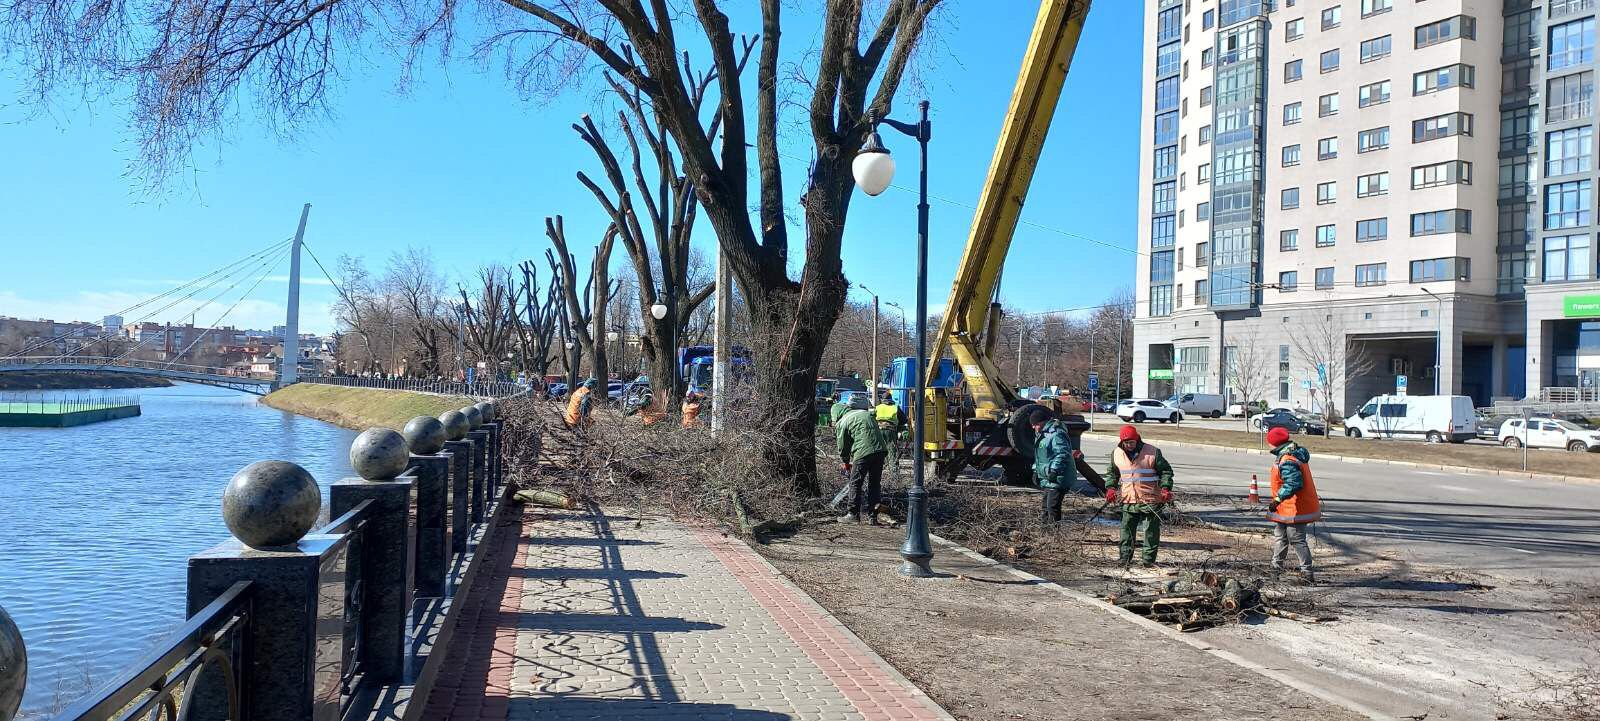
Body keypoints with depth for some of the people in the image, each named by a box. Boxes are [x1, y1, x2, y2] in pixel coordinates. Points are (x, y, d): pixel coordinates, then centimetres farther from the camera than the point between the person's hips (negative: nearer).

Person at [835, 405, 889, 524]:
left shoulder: (842, 424, 7)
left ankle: (854, 515, 9)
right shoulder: (867, 413, 27)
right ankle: (873, 516, 13)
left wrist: (846, 462, 30)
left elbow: (843, 446, 11)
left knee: (855, 483, 7)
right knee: (875, 484, 13)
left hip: (863, 453, -6)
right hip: (880, 450, 6)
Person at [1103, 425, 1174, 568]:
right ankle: (1125, 557, 10)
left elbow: (1166, 470, 0)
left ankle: (1149, 559, 11)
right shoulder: (1116, 453, 5)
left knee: (1151, 530, 3)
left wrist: (1165, 488, -11)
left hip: (1150, 500, -3)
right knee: (1127, 529, 3)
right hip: (1128, 500, 3)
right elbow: (1112, 472, 19)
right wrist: (1110, 488, 6)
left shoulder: (1152, 452, -7)